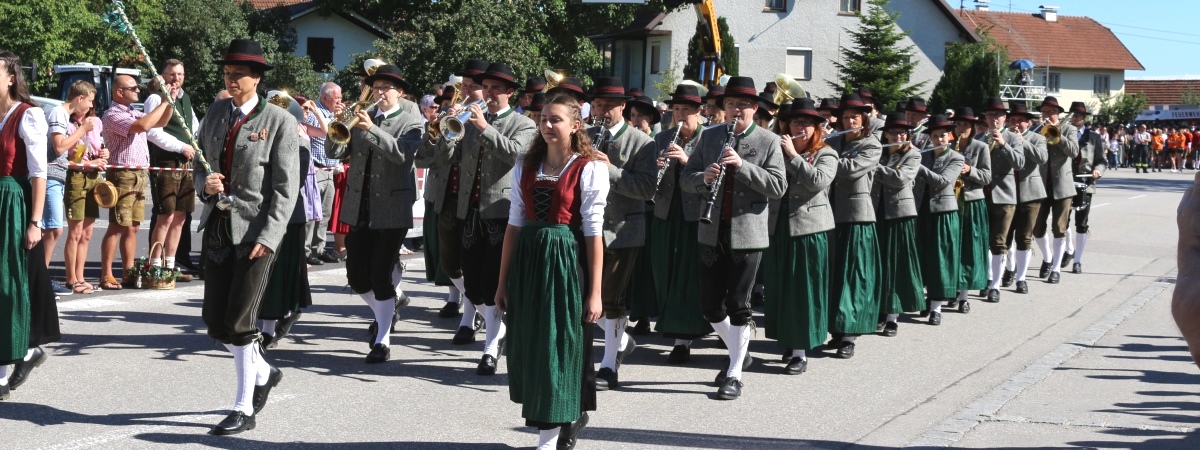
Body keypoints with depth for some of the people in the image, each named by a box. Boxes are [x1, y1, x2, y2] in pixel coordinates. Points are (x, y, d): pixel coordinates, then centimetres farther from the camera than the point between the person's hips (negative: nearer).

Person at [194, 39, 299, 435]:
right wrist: (204, 183, -5)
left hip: (255, 230, -6)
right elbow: (201, 160, 19)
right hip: (217, 224, 6)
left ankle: (244, 409, 7)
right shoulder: (216, 112, 9)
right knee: (215, 321, 10)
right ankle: (262, 373, 35)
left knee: (239, 322, -5)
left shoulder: (279, 121, -8)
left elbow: (286, 187, -10)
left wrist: (268, 237, -18)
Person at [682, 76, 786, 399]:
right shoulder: (709, 137, 8)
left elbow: (778, 187, -11)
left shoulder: (769, 142, -2)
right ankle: (739, 351, 31)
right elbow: (687, 180, 8)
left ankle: (735, 374, 10)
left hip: (748, 235, -4)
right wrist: (704, 178, -15)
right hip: (712, 233, 4)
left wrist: (742, 165, -21)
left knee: (738, 305, 0)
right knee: (710, 305, 8)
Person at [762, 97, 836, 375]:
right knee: (779, 287, 9)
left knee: (803, 290, -3)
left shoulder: (826, 154, -1)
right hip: (778, 227, 5)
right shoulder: (777, 150, 12)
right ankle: (789, 341, 22)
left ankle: (801, 353, 0)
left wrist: (793, 155, -15)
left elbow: (818, 181, -19)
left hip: (809, 229, -4)